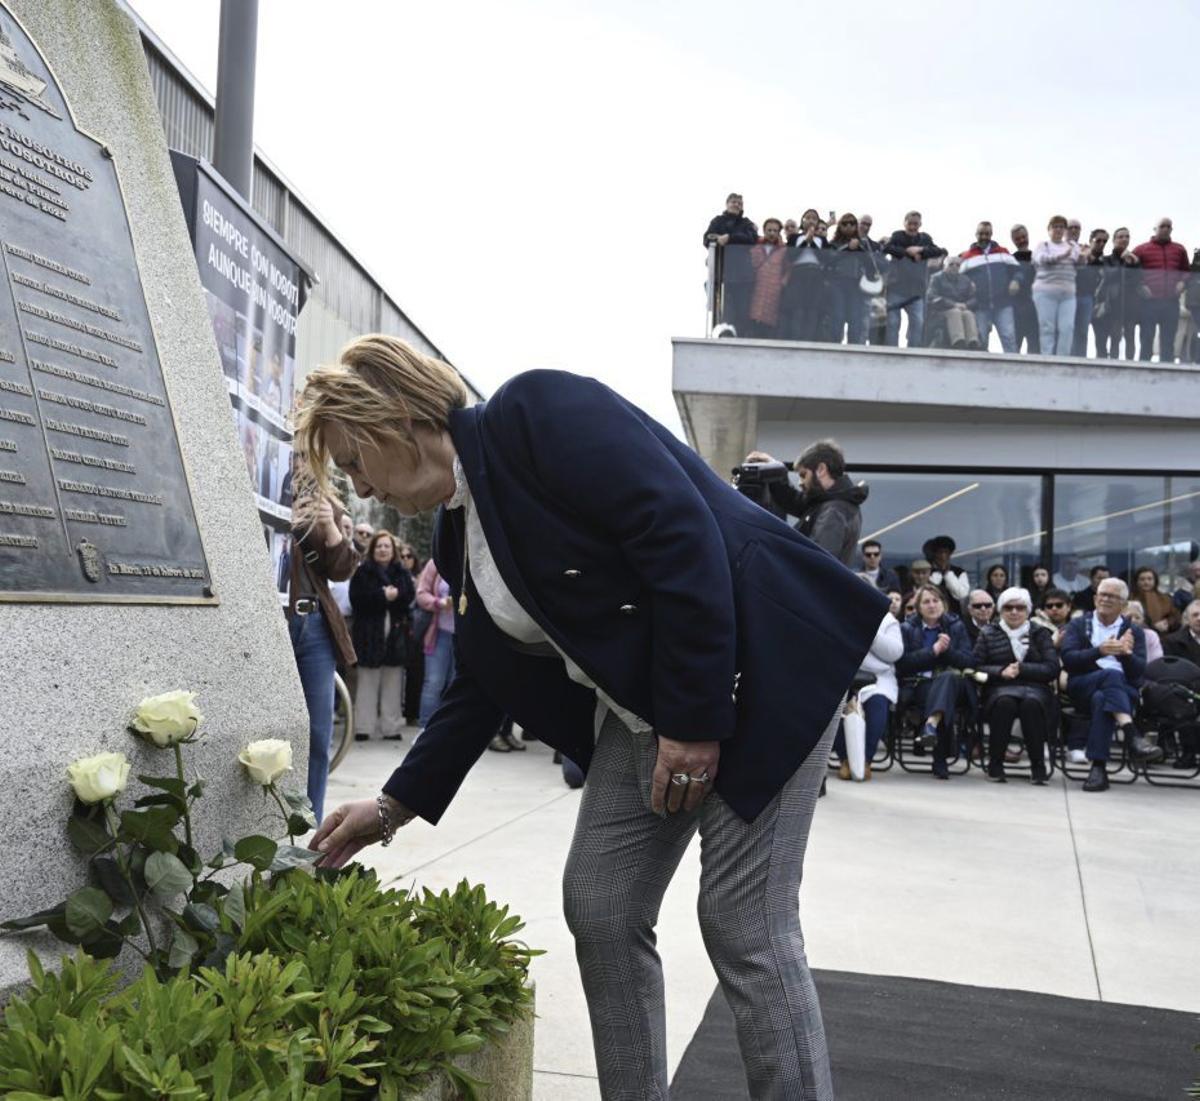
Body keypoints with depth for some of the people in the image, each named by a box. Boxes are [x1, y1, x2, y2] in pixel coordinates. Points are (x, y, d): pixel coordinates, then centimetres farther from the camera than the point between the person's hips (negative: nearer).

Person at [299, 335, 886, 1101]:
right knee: (600, 908, 8)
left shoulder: (537, 413, -14)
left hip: (763, 671, -9)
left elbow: (685, 534, -23)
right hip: (643, 713, 9)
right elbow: (482, 688, 19)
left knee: (744, 922, -6)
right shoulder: (466, 532, 12)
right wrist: (393, 807, 19)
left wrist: (695, 720, -21)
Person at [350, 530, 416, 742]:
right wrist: (383, 595, -14)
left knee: (393, 681, 3)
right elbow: (356, 598, -9)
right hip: (369, 632, -3)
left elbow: (409, 597, 2)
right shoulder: (362, 572, 3)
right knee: (368, 681, -2)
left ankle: (391, 726, 8)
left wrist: (396, 595, -16)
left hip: (395, 632, 3)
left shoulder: (402, 573, 13)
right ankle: (363, 727, 2)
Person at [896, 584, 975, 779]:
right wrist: (933, 650, -10)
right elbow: (902, 663, -2)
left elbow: (968, 661, 6)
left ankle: (931, 723, -61)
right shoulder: (907, 628, 12)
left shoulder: (956, 626, 16)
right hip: (920, 686, -1)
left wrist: (947, 650, -11)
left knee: (948, 678, -36)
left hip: (952, 682, 2)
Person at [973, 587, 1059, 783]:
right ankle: (995, 764, -24)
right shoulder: (988, 634, 16)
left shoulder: (1040, 633, 15)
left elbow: (1053, 668, 3)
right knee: (1004, 702, -36)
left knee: (1031, 703, -36)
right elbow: (976, 667, 5)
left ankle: (1038, 766, -24)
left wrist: (1021, 669, -9)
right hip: (1000, 688, 0)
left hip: (1035, 687, 0)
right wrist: (1001, 671, -11)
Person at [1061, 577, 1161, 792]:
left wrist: (1126, 653, -20)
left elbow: (1138, 670, 2)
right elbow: (1067, 659, -3)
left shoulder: (1133, 631, 18)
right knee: (1111, 674, -35)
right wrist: (1099, 651, -19)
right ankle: (1133, 736, -51)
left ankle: (1098, 767, -41)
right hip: (1082, 688, -1)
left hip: (1123, 690, 1)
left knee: (1101, 699, -37)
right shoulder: (1078, 625, 16)